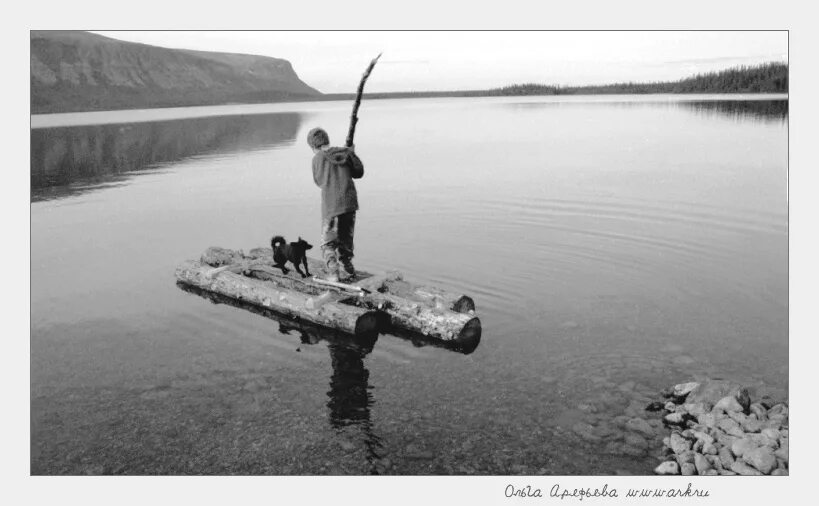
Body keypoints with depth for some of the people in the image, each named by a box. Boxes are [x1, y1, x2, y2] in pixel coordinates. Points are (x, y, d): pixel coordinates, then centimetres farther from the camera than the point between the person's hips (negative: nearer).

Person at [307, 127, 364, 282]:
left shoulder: (317, 159, -2)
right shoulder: (345, 153, 6)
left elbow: (319, 182, 11)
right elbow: (359, 173, 14)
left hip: (330, 206, -4)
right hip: (350, 202, 4)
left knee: (328, 243, 7)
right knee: (345, 240, 19)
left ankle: (333, 272, -8)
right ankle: (346, 271, 24)